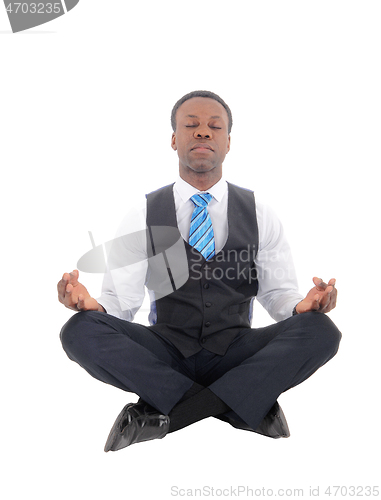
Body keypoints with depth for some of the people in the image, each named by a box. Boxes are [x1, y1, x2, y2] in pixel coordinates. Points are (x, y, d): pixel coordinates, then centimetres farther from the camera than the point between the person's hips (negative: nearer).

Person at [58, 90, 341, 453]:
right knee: (80, 330, -27)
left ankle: (163, 414, -24)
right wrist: (90, 303, -24)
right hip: (164, 356, 0)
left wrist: (303, 305, -18)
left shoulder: (259, 216, 6)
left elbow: (279, 293, 6)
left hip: (235, 355, 1)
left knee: (321, 331, -25)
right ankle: (247, 405, -24)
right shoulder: (143, 218, 3)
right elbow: (121, 302, -1)